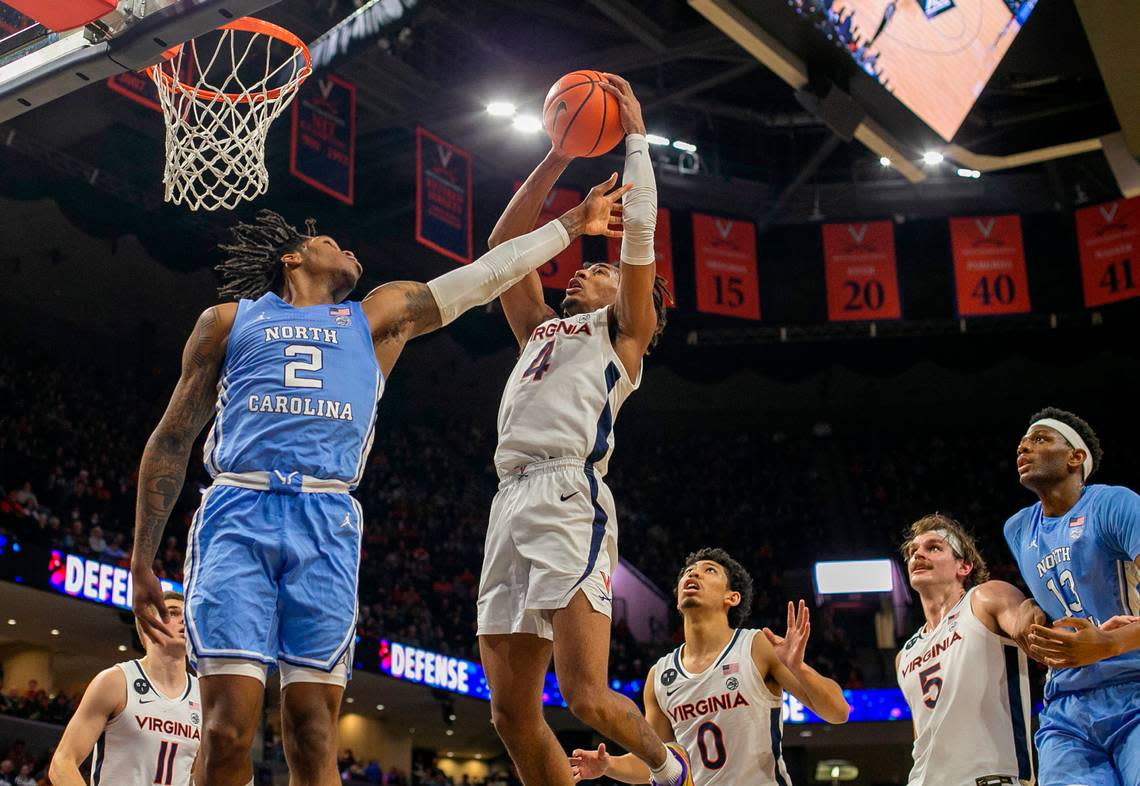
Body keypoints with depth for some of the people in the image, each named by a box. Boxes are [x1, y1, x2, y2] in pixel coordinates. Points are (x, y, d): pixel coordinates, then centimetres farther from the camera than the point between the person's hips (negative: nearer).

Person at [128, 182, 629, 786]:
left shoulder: (377, 316, 25)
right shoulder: (230, 320, 20)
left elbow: (484, 276, 27)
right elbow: (172, 441, 17)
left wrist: (574, 222, 28)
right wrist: (142, 559, 9)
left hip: (327, 522, 2)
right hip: (238, 513, -1)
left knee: (313, 731, -6)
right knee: (228, 729, -13)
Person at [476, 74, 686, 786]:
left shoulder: (623, 329, 15)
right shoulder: (541, 329, 31)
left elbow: (641, 234, 4)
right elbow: (506, 247, 28)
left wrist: (636, 136, 10)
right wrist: (558, 158, 27)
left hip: (569, 495, -7)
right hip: (511, 501, 7)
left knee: (586, 696, -16)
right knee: (512, 710, 0)